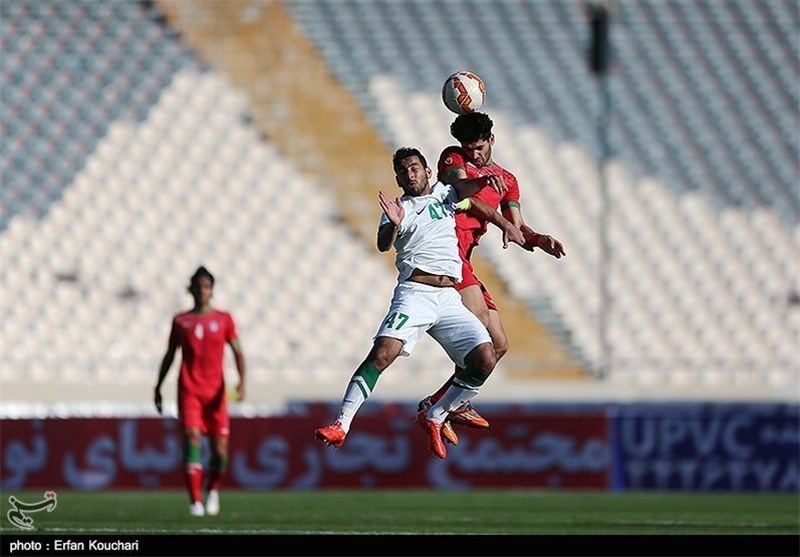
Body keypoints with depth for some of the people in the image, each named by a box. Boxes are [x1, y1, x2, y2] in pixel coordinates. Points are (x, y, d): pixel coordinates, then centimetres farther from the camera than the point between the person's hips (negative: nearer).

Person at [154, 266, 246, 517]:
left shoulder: (223, 319, 8)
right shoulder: (181, 321, 10)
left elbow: (237, 352, 3)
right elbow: (169, 355, 17)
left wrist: (242, 381, -12)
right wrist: (158, 387, 14)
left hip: (216, 392, 0)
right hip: (189, 391, 0)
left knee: (220, 450, -2)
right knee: (192, 439, -17)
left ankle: (213, 489, 28)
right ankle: (195, 501, -17)